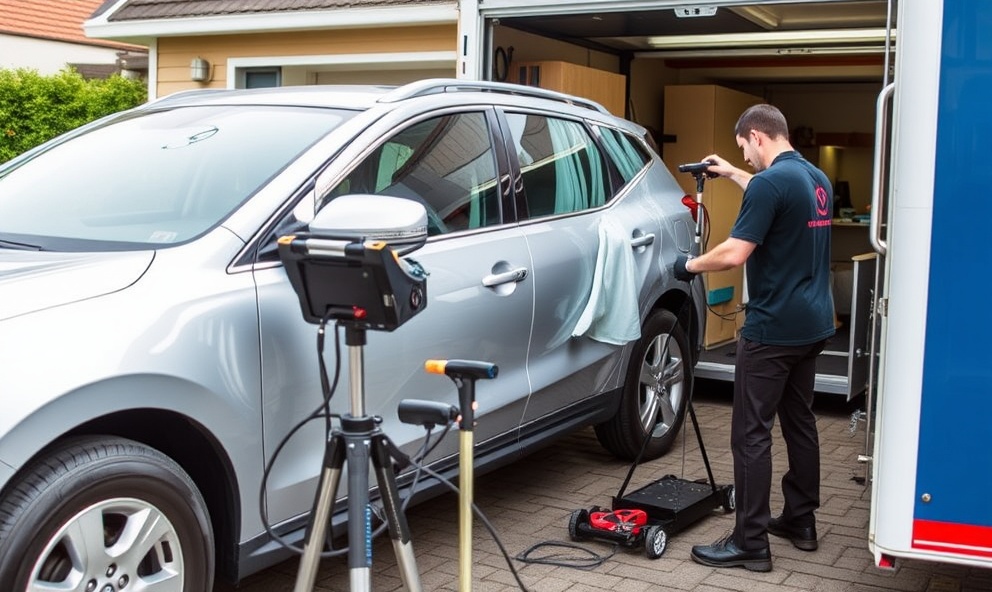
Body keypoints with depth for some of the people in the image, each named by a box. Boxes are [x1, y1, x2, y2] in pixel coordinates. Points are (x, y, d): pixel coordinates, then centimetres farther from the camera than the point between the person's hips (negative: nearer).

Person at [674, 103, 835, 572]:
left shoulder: (771, 181, -18)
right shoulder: (816, 179, 11)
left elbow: (734, 253, -22)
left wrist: (690, 265, -5)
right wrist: (732, 174, 38)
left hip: (772, 328, -9)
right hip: (812, 323, 10)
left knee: (752, 434, -4)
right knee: (799, 422, 17)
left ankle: (751, 542, 0)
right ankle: (801, 521, 26)